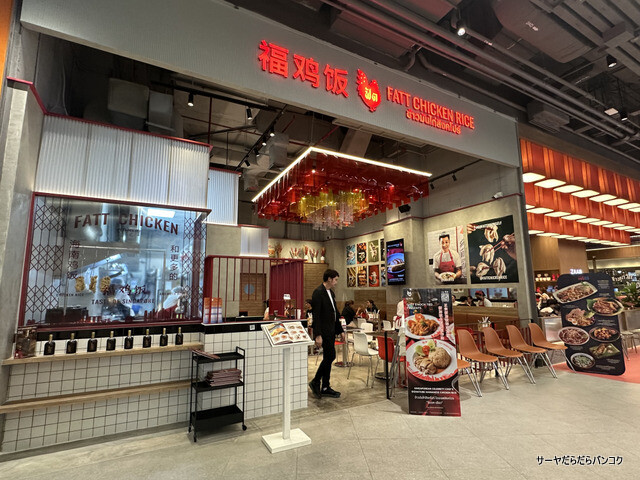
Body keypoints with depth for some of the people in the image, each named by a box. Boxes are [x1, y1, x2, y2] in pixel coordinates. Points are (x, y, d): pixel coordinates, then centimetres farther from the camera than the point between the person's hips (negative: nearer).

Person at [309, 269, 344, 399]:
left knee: (328, 358, 12)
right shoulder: (318, 293, -15)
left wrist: (340, 330, 18)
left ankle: (325, 388, 21)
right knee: (330, 356, -8)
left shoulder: (331, 293, 15)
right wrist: (318, 335, -24)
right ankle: (315, 382, 9)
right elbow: (316, 315, -20)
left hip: (331, 331, 9)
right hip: (324, 332, -9)